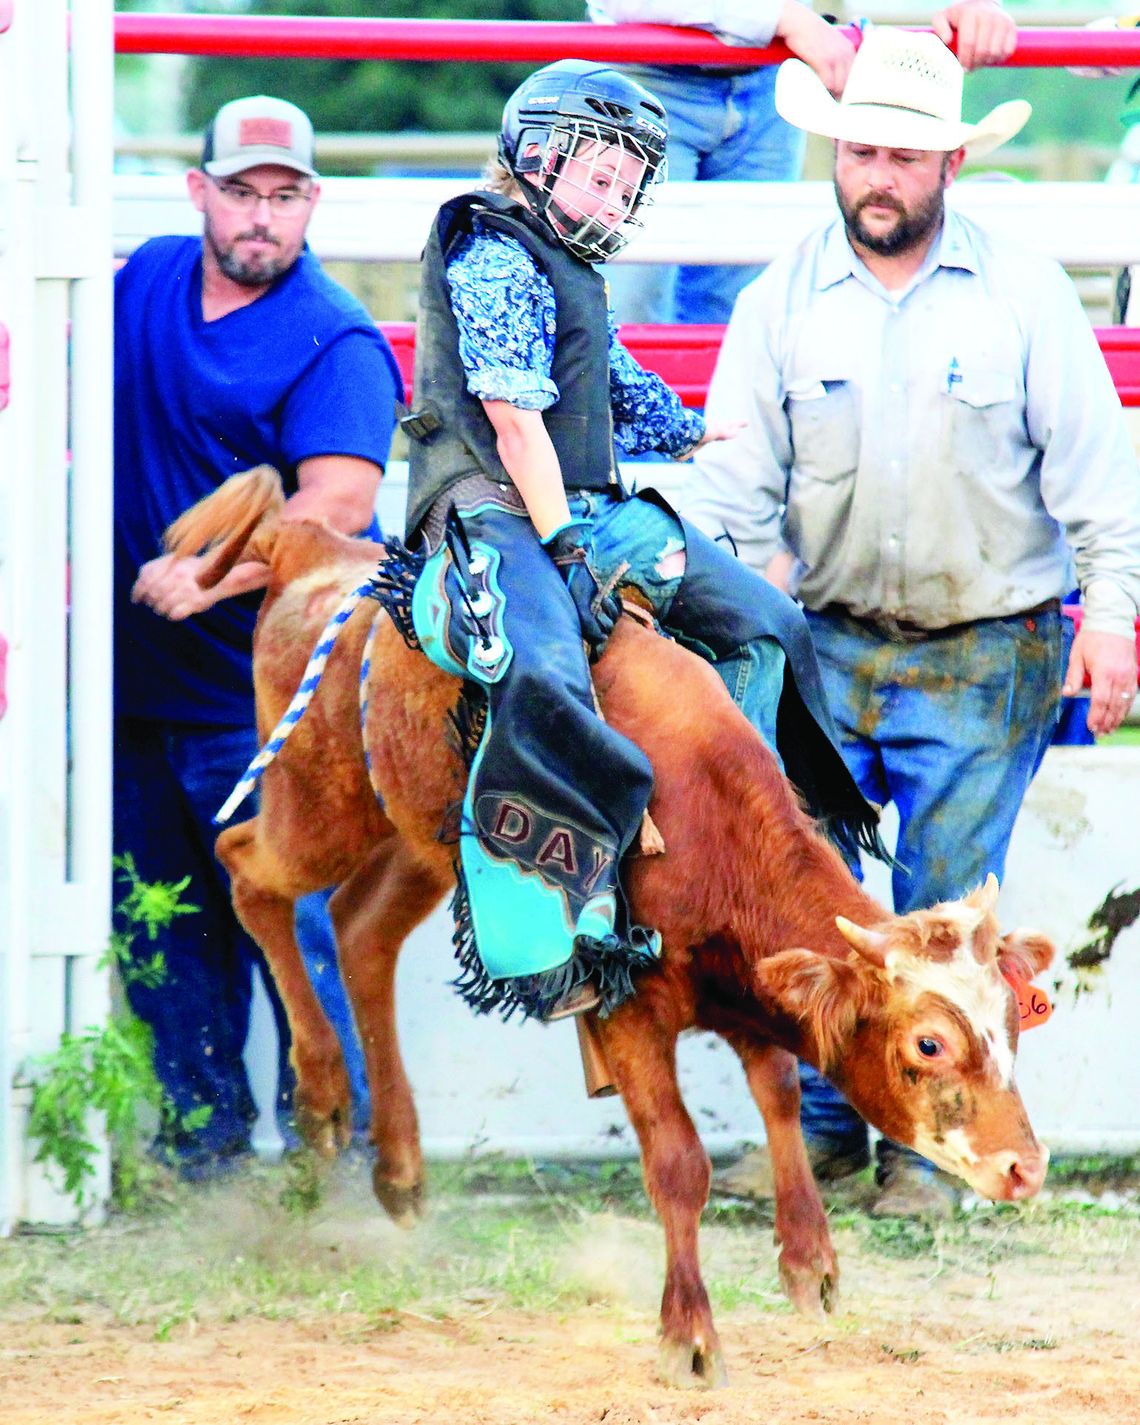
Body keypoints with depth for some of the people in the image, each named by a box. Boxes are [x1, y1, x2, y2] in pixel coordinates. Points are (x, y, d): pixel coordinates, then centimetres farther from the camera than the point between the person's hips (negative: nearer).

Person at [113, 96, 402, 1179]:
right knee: (163, 931, 11)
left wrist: (210, 575, -30)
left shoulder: (334, 343, -12)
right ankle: (204, 1126, 21)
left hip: (270, 694, -7)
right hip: (144, 682, 7)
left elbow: (339, 501, -23)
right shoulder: (148, 280, 9)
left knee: (293, 928, -7)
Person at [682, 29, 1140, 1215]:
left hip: (984, 658, -2)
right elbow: (733, 481, 4)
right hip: (826, 645, 2)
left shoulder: (1025, 296, -1)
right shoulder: (781, 302, 3)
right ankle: (822, 1124, 11)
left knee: (943, 907, 1)